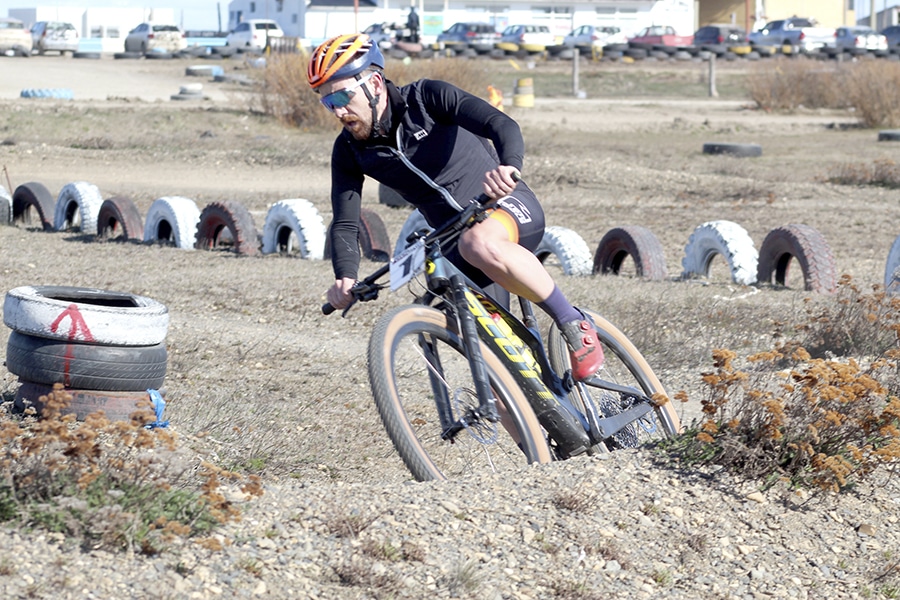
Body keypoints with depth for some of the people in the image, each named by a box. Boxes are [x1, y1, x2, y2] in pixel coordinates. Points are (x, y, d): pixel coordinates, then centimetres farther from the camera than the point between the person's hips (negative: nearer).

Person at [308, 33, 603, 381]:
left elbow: (502, 124, -29)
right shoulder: (349, 152, -4)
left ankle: (574, 325, -25)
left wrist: (508, 166, -52)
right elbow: (345, 224, -9)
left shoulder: (427, 98, -17)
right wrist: (346, 279, -30)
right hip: (455, 242, 6)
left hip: (509, 208, -5)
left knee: (480, 244, -38)